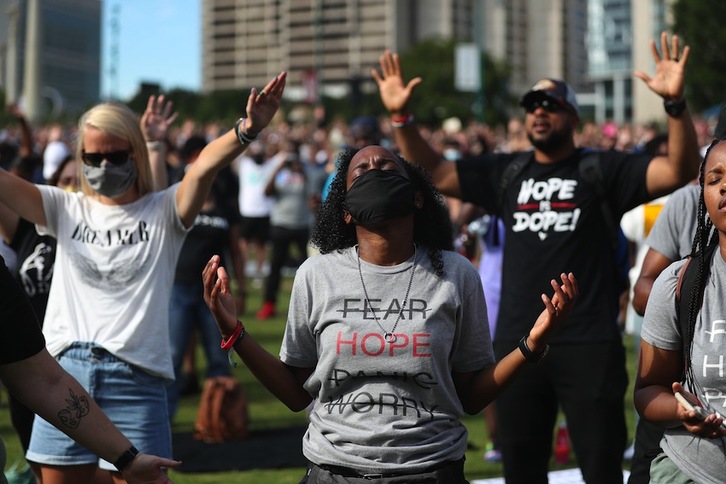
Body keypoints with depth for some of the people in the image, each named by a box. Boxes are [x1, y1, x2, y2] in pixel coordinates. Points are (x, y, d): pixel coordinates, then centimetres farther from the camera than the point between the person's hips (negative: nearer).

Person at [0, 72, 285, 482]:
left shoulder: (163, 212, 5)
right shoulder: (66, 209, 13)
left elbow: (202, 170, -14)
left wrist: (247, 130, -33)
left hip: (136, 378, -3)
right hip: (66, 373, 3)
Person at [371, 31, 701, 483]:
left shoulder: (604, 169, -2)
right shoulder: (505, 172, 10)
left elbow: (680, 171, -13)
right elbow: (431, 172, 12)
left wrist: (675, 103, -28)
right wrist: (402, 116, -1)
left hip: (589, 345, -4)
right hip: (517, 343, 4)